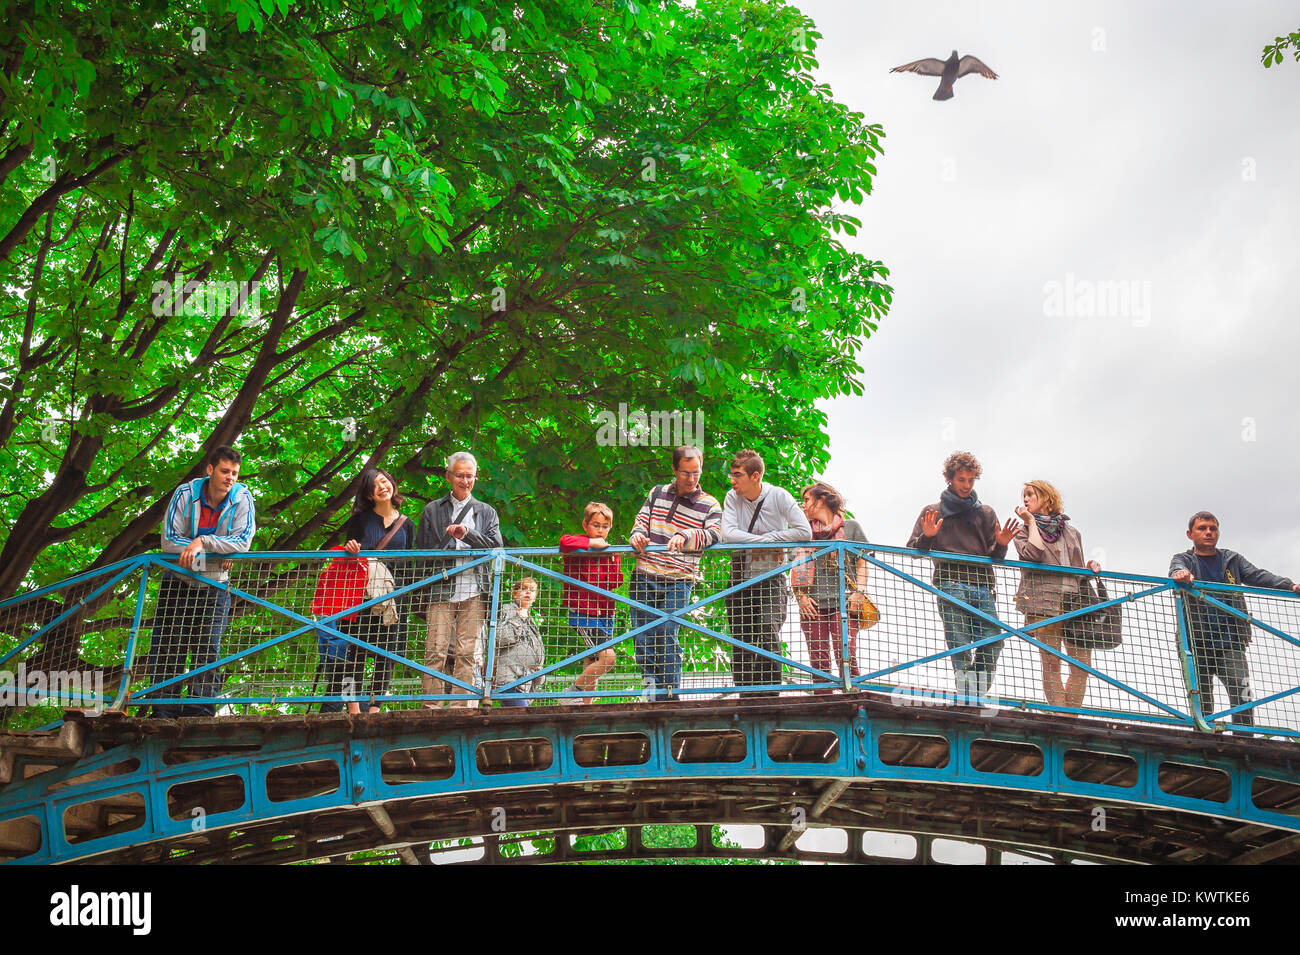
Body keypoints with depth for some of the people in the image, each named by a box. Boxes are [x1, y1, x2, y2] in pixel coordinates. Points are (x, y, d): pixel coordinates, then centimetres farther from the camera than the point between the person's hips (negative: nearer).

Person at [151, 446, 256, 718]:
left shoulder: (243, 498, -9)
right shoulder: (186, 493, -11)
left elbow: (243, 542, -19)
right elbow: (169, 540, -14)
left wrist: (203, 542, -29)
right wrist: (215, 557, -18)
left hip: (214, 585, 0)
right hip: (178, 581, 0)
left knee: (208, 648, -4)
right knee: (167, 646, -2)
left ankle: (200, 710, -2)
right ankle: (164, 709, 3)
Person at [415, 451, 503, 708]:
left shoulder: (486, 512, 19)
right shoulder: (432, 510, 17)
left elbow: (497, 545, 4)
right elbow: (421, 552, 15)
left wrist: (468, 534, -9)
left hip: (474, 591, 1)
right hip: (441, 588, -1)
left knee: (467, 653, -4)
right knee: (436, 650, -9)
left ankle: (460, 707, -2)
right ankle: (431, 707, -8)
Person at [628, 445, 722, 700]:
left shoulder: (709, 505, 6)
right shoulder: (657, 493, 16)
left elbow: (715, 533, -10)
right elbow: (642, 519, 14)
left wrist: (685, 536, -27)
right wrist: (638, 535, -10)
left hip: (678, 582, -3)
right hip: (645, 577, 3)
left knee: (666, 635, -11)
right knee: (643, 638, 0)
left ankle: (669, 693, -3)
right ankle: (651, 682, 11)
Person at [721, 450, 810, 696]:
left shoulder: (779, 496, -7)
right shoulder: (732, 498, -1)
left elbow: (805, 532, -12)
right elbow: (728, 533, -15)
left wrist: (769, 538, -12)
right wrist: (764, 540, -17)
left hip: (771, 577, -3)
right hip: (741, 578, 3)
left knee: (769, 637, -15)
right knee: (741, 643, 2)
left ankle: (770, 695, -9)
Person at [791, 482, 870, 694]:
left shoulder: (851, 527, 12)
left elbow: (863, 562, 10)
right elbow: (798, 566, 17)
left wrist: (859, 592, -3)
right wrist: (801, 595, 3)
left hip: (843, 602, -3)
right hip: (812, 604, 3)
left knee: (846, 659, -13)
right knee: (818, 662, -2)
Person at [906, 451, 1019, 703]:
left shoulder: (985, 513, 23)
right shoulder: (933, 512, 17)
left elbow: (994, 557, 18)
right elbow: (913, 550, 11)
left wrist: (1001, 545, -5)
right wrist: (927, 537, -9)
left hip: (982, 586, 3)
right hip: (949, 585, -3)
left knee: (992, 642, -10)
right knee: (960, 645, -13)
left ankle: (977, 695, -1)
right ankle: (965, 698, -13)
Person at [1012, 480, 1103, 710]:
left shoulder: (1071, 532, 24)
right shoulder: (1024, 530, 15)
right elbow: (1033, 553, -7)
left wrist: (1090, 567, 5)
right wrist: (1031, 521, 3)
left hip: (1074, 602, 3)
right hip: (1043, 603, -3)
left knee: (1082, 665, -6)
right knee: (1051, 664, -9)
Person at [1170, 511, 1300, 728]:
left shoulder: (1232, 560, 19)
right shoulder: (1183, 560, 12)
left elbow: (1257, 576, 5)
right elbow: (1177, 568, -12)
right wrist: (1180, 574, -38)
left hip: (1230, 642, 1)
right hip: (1196, 643, -1)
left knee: (1242, 696, -15)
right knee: (1201, 703, 1)